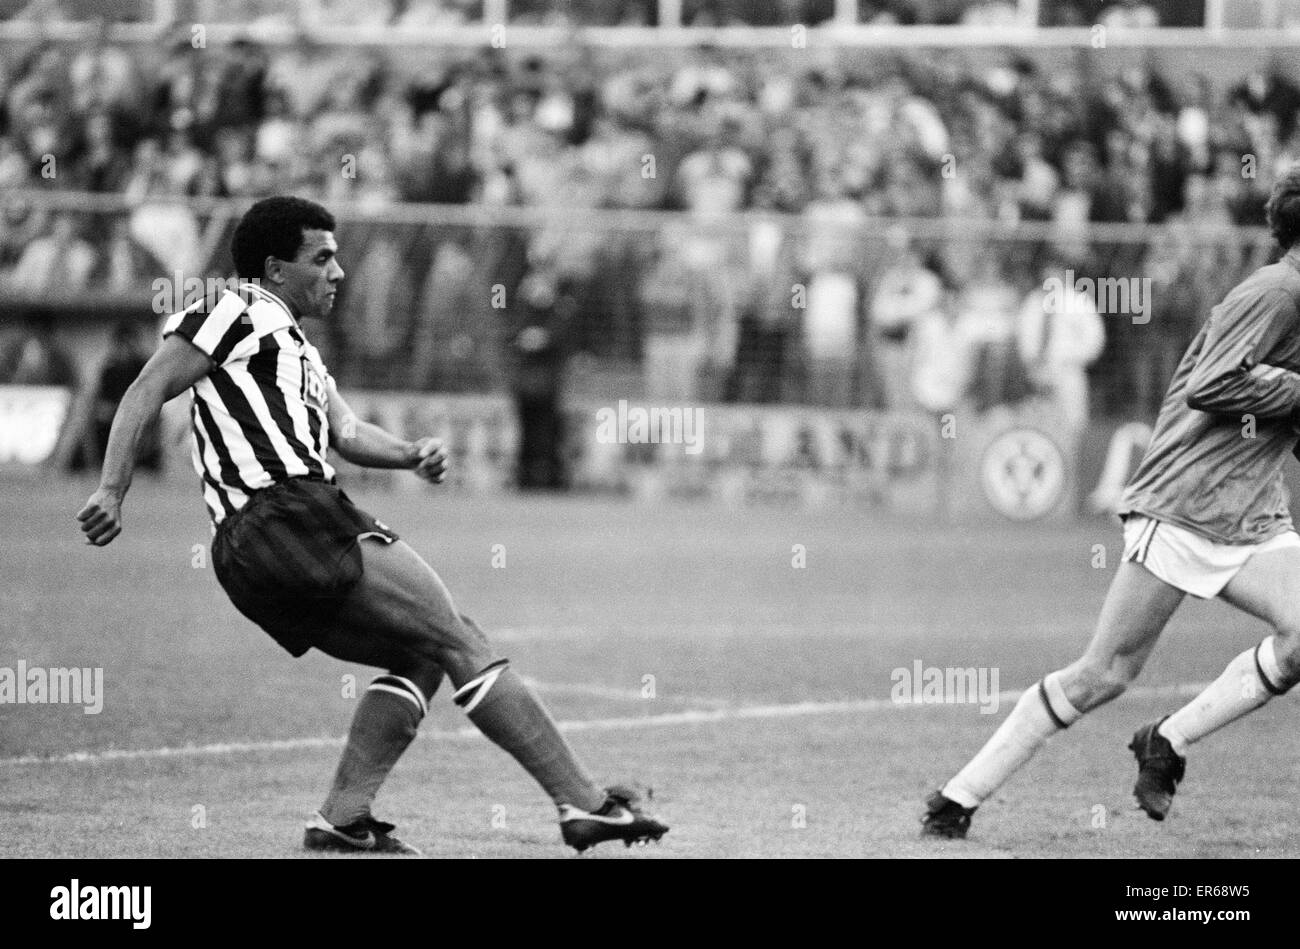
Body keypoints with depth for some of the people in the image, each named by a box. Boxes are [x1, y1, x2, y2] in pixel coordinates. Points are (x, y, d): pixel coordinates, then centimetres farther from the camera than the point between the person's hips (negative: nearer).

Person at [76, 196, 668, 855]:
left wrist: (412, 453, 0)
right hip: (288, 516, -10)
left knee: (422, 657, 12)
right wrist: (113, 491, -15)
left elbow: (346, 432, 19)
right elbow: (146, 393, -6)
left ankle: (342, 818, 1)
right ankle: (584, 804, -9)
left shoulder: (297, 351, 30)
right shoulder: (240, 312, 1)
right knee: (460, 643, -8)